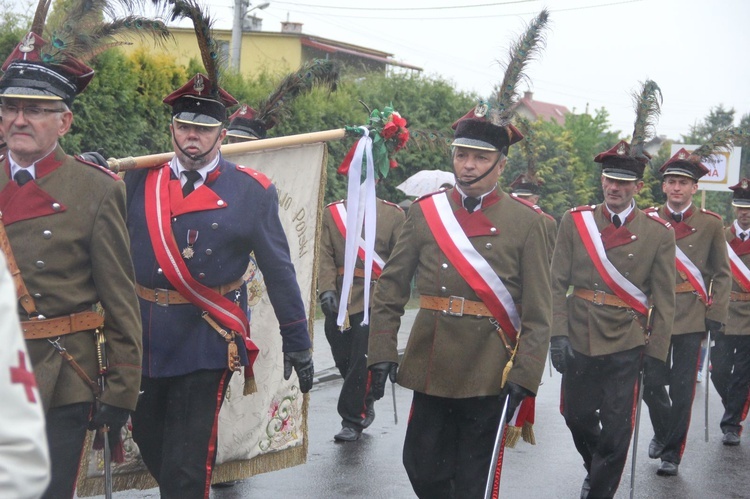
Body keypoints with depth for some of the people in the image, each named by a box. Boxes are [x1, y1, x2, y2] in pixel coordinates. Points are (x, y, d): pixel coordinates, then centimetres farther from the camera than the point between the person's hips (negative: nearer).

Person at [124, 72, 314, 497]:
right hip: (142, 335, 4)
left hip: (207, 340, -4)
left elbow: (279, 271, -1)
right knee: (148, 438, 17)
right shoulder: (139, 180, 4)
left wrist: (297, 343, 1)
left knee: (188, 459, -3)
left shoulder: (253, 191, -3)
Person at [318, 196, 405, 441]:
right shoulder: (332, 212, 8)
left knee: (362, 360, -6)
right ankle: (365, 405, 32)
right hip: (339, 300, 3)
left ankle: (352, 420, 5)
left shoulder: (394, 214, 3)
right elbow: (326, 255, 1)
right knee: (343, 358, 9)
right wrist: (327, 289, -12)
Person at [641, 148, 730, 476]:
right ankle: (663, 432, 31)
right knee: (651, 381, 3)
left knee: (682, 388, 1)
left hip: (692, 318, -1)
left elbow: (722, 274, 6)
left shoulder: (711, 224, 3)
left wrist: (716, 314, -2)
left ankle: (672, 452, 14)